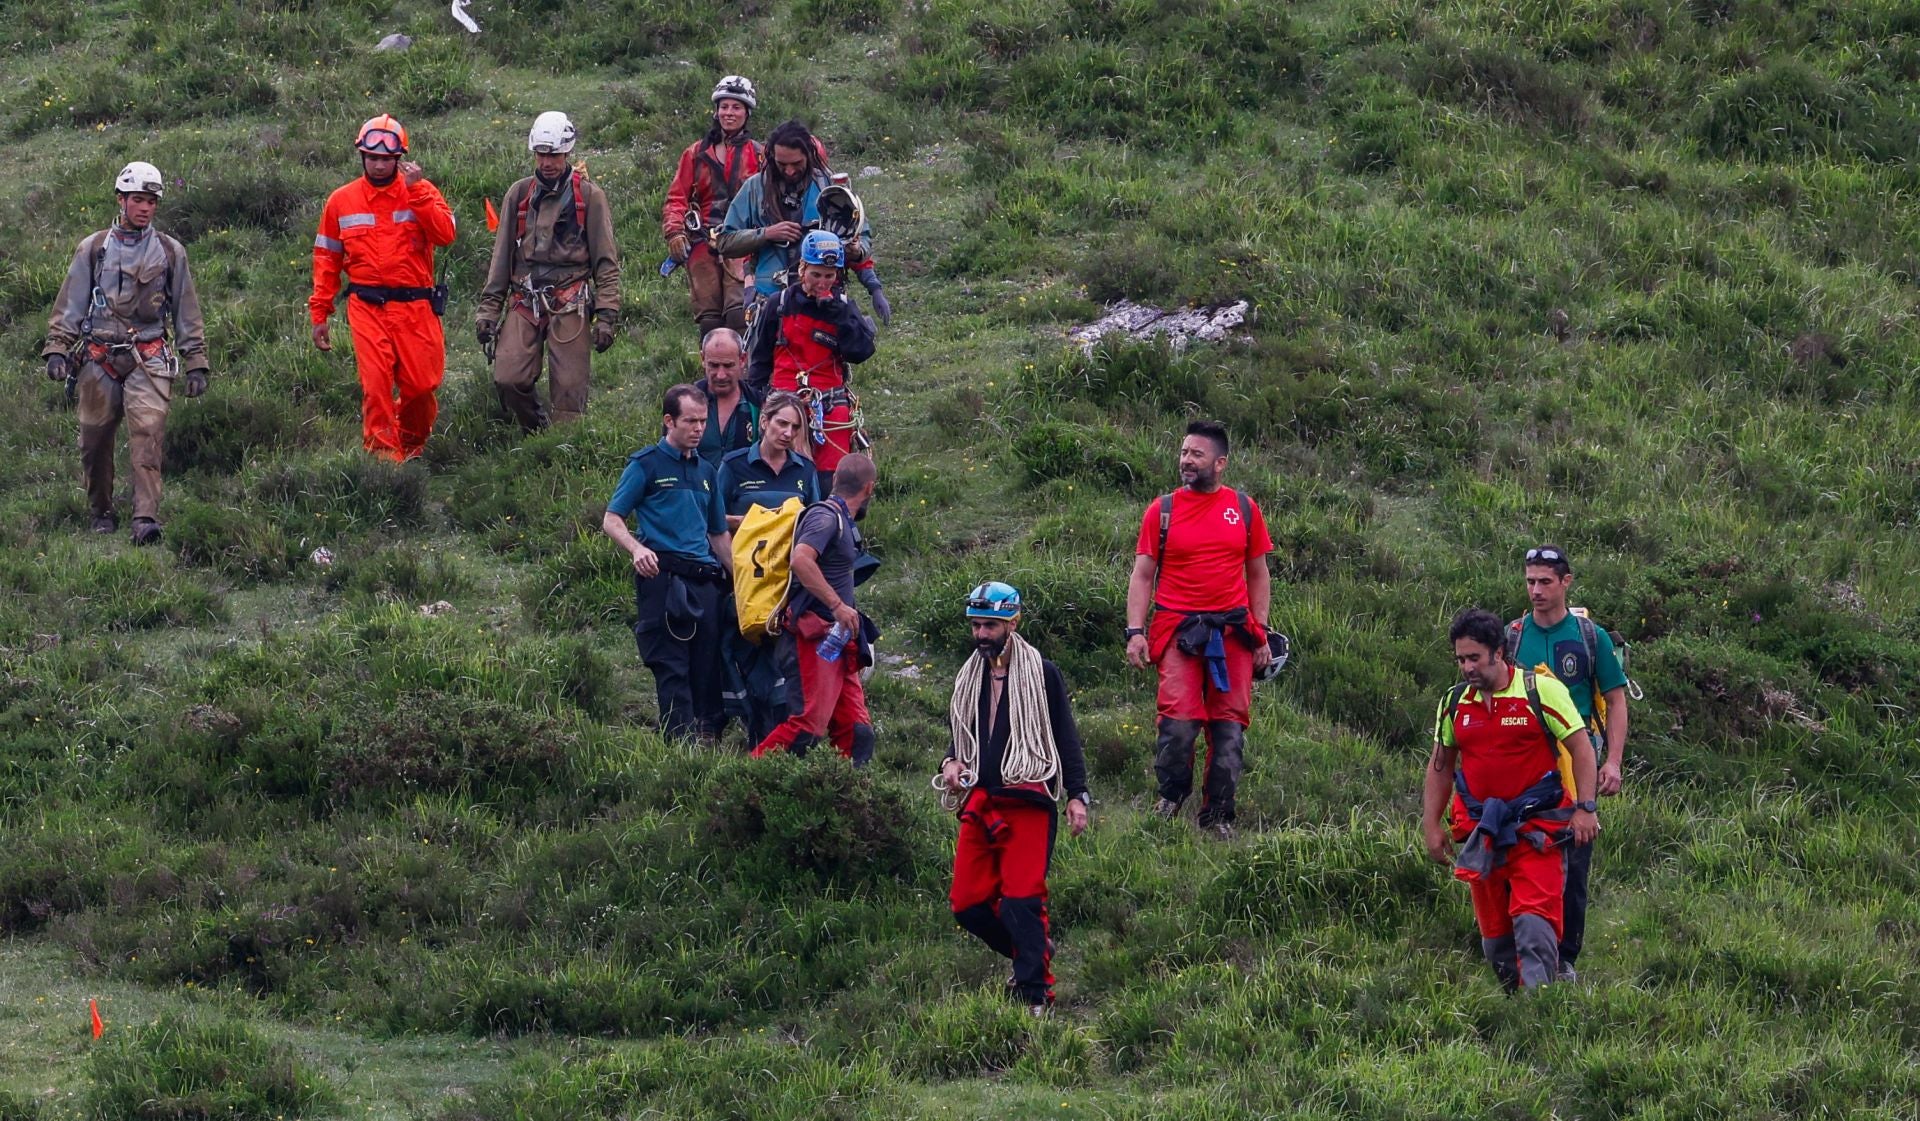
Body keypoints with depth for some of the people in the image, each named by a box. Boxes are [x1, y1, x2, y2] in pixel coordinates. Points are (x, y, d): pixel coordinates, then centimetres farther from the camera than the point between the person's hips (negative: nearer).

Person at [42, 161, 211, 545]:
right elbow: (70, 304, 10)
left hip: (148, 358, -1)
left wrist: (196, 364, 11)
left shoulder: (170, 252, 11)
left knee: (148, 434, -18)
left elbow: (187, 312, 15)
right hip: (99, 359, 1)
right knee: (95, 441, 3)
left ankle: (146, 518, -25)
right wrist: (56, 350, 0)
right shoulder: (93, 249, 9)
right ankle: (101, 512, 21)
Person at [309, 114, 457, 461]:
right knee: (375, 383, -14)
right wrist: (319, 313, 9)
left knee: (420, 386, 2)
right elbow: (326, 259, 14)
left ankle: (413, 444, 27)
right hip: (367, 308, 0)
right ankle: (383, 451, -9)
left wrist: (416, 191, -15)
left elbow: (445, 234, -11)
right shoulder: (342, 202, 9)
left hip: (414, 306, 0)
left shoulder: (421, 191, 5)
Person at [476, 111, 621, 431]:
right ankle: (536, 436, 11)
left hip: (569, 304, -3)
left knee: (570, 389, -7)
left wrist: (607, 315, -3)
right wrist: (488, 307, 11)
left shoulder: (589, 196, 4)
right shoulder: (519, 194, 14)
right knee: (508, 379, -11)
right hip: (524, 303, 3)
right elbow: (502, 255, 18)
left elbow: (606, 260, 4)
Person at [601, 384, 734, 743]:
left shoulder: (706, 471, 21)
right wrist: (637, 549, -20)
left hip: (705, 577, 6)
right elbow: (611, 520, -1)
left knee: (710, 668, 3)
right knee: (673, 668, -9)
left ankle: (710, 735, 6)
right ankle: (682, 741, -12)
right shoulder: (646, 464, 3)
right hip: (663, 575, -6)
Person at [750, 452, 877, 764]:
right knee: (809, 724, -18)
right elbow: (801, 559, -28)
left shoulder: (842, 521, 19)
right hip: (814, 636, -10)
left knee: (856, 732, 4)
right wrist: (837, 605, -27)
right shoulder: (826, 517, -11)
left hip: (836, 640, 10)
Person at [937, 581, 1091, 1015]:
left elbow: (1065, 736, 3)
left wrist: (1077, 794, -4)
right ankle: (1034, 951, 21)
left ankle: (1036, 993, -11)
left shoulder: (1041, 674, 2)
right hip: (979, 802, 6)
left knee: (1021, 899, -15)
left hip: (1027, 800, -6)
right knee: (968, 904, 0)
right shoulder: (969, 678, 18)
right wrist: (952, 762, 6)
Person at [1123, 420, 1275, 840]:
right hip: (1178, 628, -2)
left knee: (1229, 726, 0)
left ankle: (1217, 816, 9)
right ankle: (1170, 797, 8)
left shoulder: (1244, 509, 10)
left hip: (1232, 630, 2)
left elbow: (1257, 574, 16)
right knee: (1180, 721, -15)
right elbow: (1142, 574, 6)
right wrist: (1135, 631, -6)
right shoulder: (1162, 510, 5)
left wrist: (1261, 633, 9)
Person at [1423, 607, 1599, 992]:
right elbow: (1440, 766, 19)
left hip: (1536, 828, -5)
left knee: (1533, 919, -18)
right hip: (1480, 830, 5)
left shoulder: (1541, 691, -6)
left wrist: (1585, 808, -11)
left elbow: (1581, 748, -4)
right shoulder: (1454, 703, 9)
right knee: (1493, 930, 7)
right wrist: (1431, 826, 15)